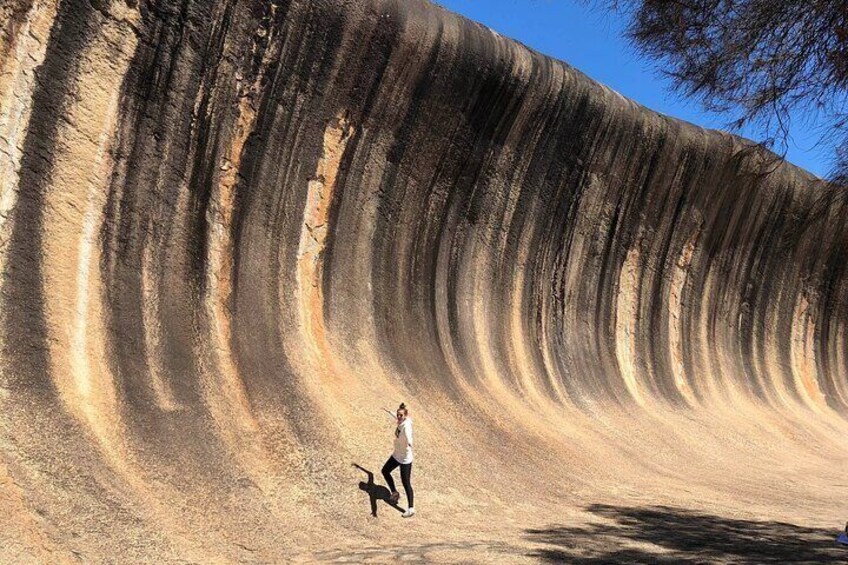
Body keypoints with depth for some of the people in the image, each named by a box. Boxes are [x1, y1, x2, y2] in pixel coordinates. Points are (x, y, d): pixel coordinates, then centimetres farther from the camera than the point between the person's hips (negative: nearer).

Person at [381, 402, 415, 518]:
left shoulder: (406, 425, -30)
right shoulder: (400, 422, -7)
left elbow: (407, 432, -56)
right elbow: (398, 417, 21)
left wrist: (409, 441, -79)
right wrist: (389, 412, 39)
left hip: (405, 459, -9)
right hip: (396, 455, 9)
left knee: (406, 483, -5)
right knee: (385, 471, 23)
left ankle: (411, 509, 4)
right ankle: (394, 493, 41)